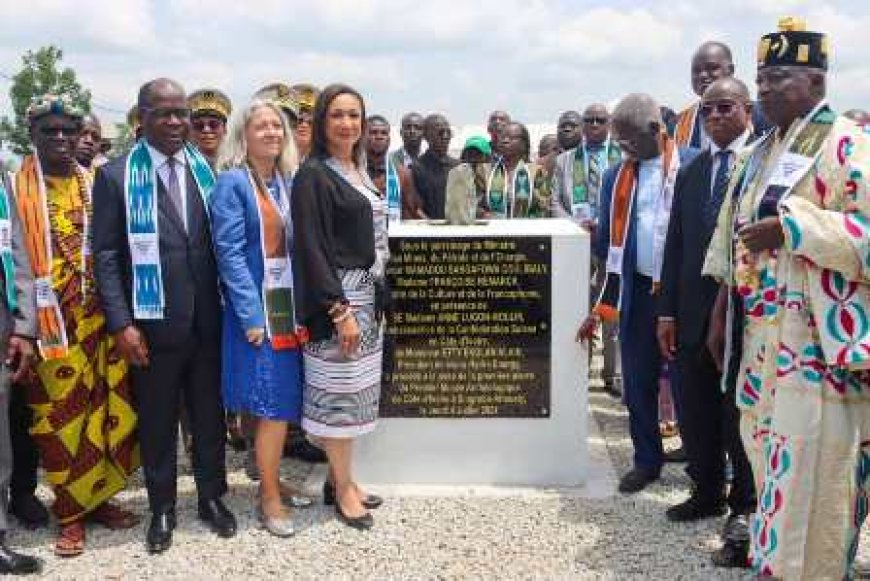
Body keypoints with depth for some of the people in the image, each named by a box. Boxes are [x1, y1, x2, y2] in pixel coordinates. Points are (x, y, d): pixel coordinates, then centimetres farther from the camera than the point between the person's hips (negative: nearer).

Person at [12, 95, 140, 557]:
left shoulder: (96, 184, 9)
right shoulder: (16, 187, 0)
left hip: (100, 319, 3)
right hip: (49, 324, -3)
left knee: (110, 410, 7)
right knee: (59, 417, 4)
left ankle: (98, 497, 24)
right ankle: (71, 513, 16)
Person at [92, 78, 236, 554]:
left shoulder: (207, 171, 5)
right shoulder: (116, 176, -4)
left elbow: (221, 243, 9)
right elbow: (106, 256, -6)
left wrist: (229, 306, 4)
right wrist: (121, 324, -12)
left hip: (207, 322, 3)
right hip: (152, 324, -2)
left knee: (210, 415, 13)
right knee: (157, 421, 10)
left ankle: (211, 496, 30)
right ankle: (162, 507, 26)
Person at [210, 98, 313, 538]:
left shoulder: (289, 181, 12)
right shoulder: (232, 182, -8)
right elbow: (229, 252, -13)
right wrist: (252, 315, -19)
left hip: (289, 305, 6)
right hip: (258, 308, -6)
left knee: (278, 403, 12)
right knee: (275, 404, -5)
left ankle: (271, 483, 25)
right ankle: (269, 499, 7)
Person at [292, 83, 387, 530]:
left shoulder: (358, 170, 13)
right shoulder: (313, 175, -11)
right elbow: (311, 248, -17)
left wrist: (374, 299, 15)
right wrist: (340, 309, -21)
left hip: (367, 294, 8)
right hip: (337, 298, -8)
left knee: (356, 390, 13)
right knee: (338, 391, 0)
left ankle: (339, 479, 24)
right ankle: (342, 487, 13)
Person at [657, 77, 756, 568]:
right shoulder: (691, 172, 13)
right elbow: (676, 244, 11)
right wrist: (668, 311, 7)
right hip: (695, 311, 6)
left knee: (741, 410, 3)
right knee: (697, 410, 12)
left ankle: (744, 506, 18)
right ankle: (708, 492, 30)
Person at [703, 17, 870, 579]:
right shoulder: (757, 155, 16)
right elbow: (733, 240, 20)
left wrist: (790, 225, -22)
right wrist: (720, 313, 16)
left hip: (819, 342, -7)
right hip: (759, 335, 8)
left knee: (809, 476, -3)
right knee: (770, 466, 15)